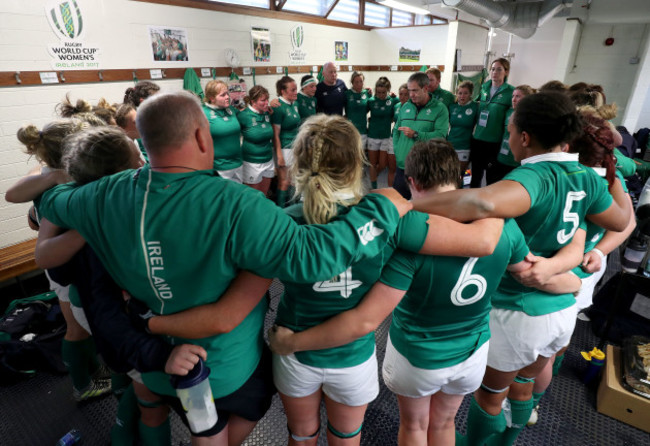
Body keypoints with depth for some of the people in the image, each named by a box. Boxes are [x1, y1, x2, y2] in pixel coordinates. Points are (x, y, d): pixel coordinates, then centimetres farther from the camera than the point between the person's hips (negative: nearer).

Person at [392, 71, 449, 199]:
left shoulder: (439, 108, -2)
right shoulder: (405, 107, 14)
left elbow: (441, 135, -13)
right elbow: (396, 131, 17)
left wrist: (416, 134, -18)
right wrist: (397, 151, 4)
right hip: (402, 166, 5)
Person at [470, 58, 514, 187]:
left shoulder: (510, 91, -6)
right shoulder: (484, 87, 8)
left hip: (495, 142, -4)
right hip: (477, 139, 4)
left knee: (491, 177, 6)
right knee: (475, 176, 14)